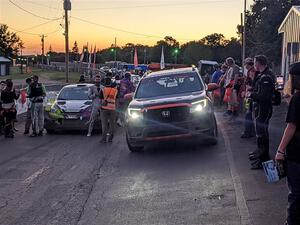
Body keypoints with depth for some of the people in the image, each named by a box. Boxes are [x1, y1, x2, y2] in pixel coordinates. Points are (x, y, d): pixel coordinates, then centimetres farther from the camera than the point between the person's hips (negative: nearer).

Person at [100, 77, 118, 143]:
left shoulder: (103, 90, -3)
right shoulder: (115, 90, 4)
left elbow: (101, 99, 3)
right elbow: (116, 99, 12)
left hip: (104, 108, -2)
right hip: (112, 108, 2)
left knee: (104, 124, 3)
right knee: (112, 124, 10)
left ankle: (104, 139, -1)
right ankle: (110, 138, 10)